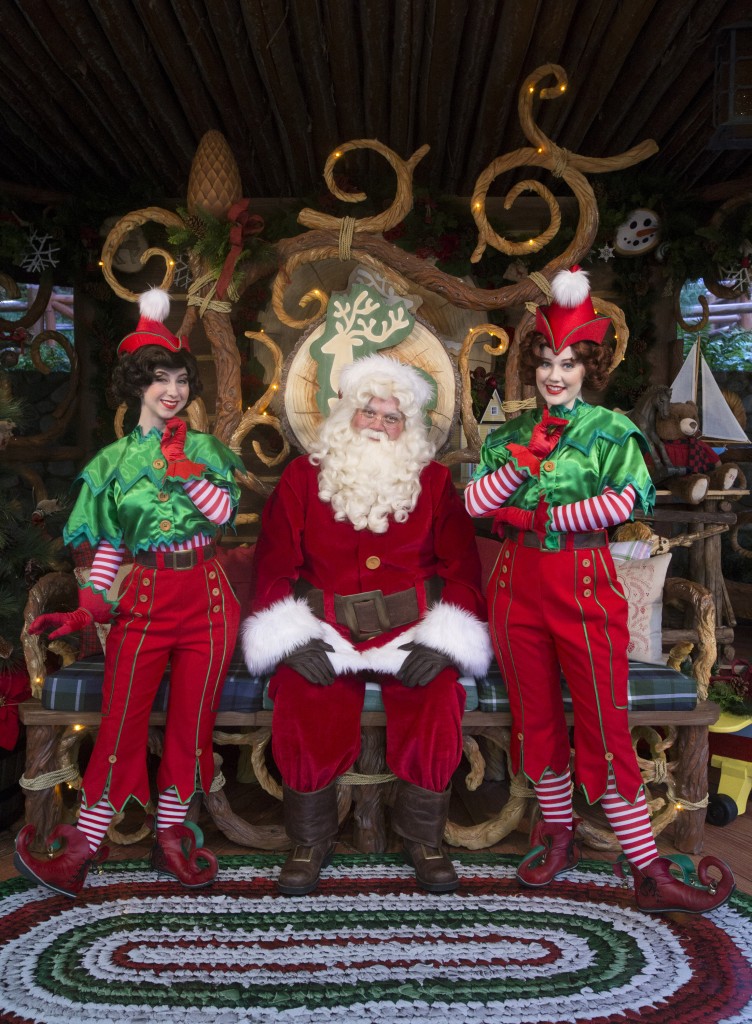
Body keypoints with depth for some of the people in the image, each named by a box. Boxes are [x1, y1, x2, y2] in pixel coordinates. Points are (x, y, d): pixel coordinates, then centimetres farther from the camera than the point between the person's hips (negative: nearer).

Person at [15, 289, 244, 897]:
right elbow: (110, 544, 7)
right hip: (144, 597, 0)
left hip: (205, 595, 0)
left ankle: (171, 835, 20)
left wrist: (182, 464, -11)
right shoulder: (116, 459, 10)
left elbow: (226, 511, -6)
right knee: (122, 718, -2)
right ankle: (82, 847, 10)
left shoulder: (202, 447, 9)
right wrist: (89, 607, -3)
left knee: (192, 719, 5)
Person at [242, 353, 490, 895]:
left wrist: (443, 640, -9)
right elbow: (275, 565, 5)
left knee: (437, 712, -26)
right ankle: (310, 842, 5)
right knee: (305, 719, -26)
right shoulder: (302, 478, 10)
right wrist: (293, 639, -9)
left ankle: (425, 838, 5)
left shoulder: (433, 482, 12)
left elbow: (462, 566, 5)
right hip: (324, 632, 0)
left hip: (412, 629, 1)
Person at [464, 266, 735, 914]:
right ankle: (559, 836, 33)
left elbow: (625, 501, -16)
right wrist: (524, 458, -12)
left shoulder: (609, 430, 0)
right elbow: (476, 503, -1)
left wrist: (539, 516, -11)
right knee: (537, 718, 14)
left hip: (584, 586, -4)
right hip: (518, 588, 4)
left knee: (604, 727, -3)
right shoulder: (510, 435, 11)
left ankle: (650, 872, 9)